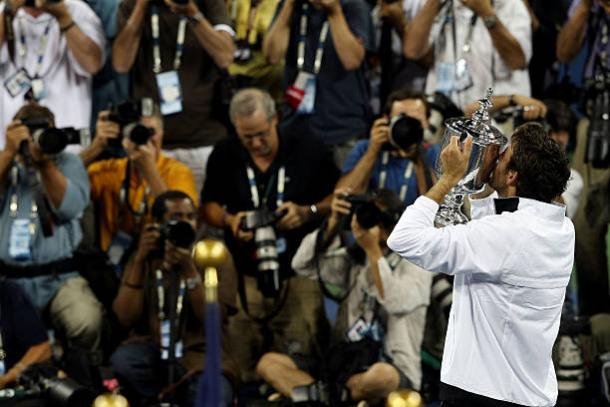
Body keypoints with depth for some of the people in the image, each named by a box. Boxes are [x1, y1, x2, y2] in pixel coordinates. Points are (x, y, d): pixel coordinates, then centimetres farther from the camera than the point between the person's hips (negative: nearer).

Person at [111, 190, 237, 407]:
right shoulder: (144, 259, 9)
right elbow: (126, 319, -4)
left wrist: (189, 269, -18)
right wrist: (139, 261, -11)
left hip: (200, 357, -3)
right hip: (152, 352, 3)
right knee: (122, 361, -32)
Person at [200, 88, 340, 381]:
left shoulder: (309, 153, 0)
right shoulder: (224, 157, 5)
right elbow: (208, 206, 14)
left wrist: (308, 212, -13)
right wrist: (228, 220, -7)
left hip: (298, 273, -2)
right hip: (245, 277, 2)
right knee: (244, 366, 2)